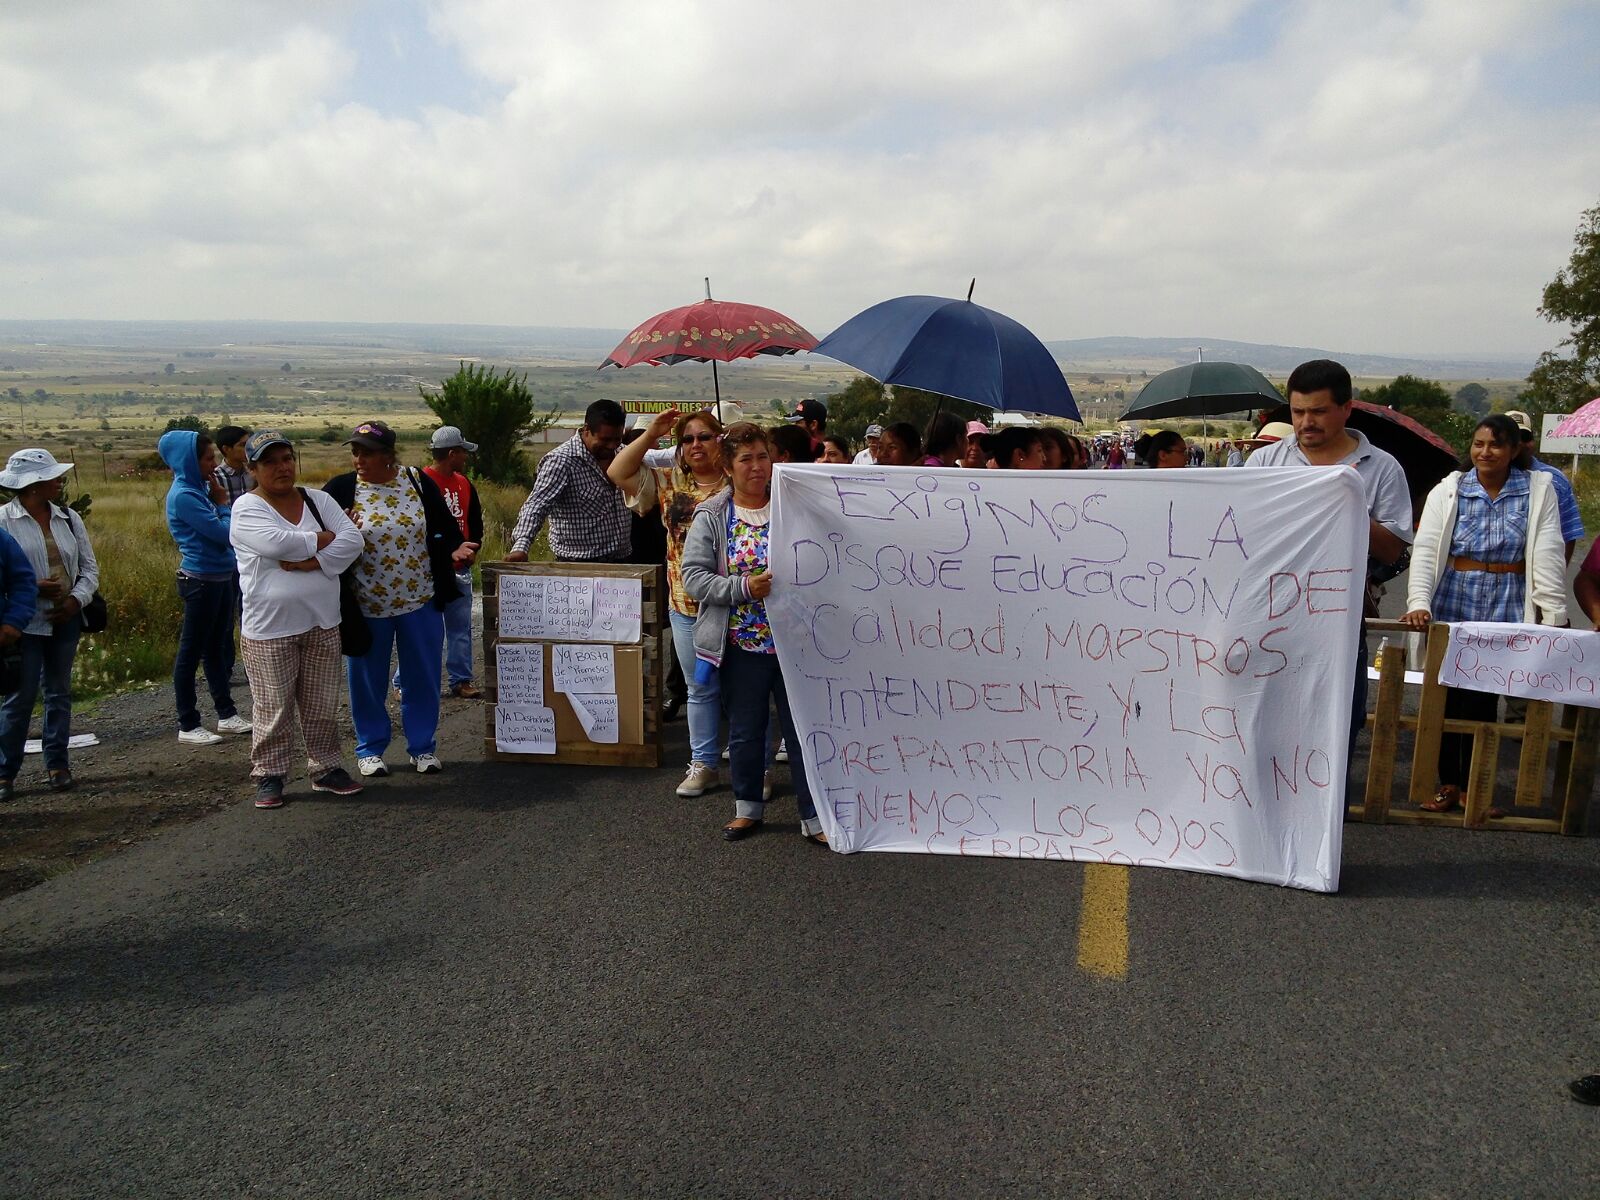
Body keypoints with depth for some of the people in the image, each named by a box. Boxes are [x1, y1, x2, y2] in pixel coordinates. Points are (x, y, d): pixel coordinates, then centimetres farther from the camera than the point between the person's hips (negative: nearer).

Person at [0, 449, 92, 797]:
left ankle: (57, 763, 23)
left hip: (65, 620, 4)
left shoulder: (68, 517, 5)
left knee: (60, 691, 13)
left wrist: (76, 600, -8)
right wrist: (32, 588, -20)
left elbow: (89, 568, 7)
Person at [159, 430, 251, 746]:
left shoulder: (201, 488, 8)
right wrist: (223, 503, -7)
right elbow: (224, 534, -19)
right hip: (201, 580, -9)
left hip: (223, 576, 9)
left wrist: (220, 503, -3)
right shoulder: (183, 495, -17)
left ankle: (227, 714, 25)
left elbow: (226, 535, 10)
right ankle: (188, 726, 10)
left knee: (217, 647, 15)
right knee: (192, 652, 1)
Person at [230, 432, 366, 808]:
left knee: (323, 706, 13)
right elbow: (276, 543, -24)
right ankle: (269, 776, 19)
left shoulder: (318, 500, 7)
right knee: (273, 710, 5)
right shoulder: (247, 508, -6)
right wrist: (324, 539, -11)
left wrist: (310, 561, -17)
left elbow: (353, 540, -5)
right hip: (269, 631, -4)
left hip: (322, 625, 4)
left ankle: (326, 768, 26)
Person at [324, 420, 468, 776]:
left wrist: (455, 549, -12)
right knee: (368, 680, 10)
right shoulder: (340, 489, -5)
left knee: (423, 677, 10)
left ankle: (423, 746, 25)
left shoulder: (419, 483, -1)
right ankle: (370, 749, 27)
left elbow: (445, 528, 7)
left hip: (420, 601, 1)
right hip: (367, 605, -1)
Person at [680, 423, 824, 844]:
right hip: (742, 644, 0)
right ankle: (748, 807, 32)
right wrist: (743, 587, -19)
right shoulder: (711, 517, -1)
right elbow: (694, 576, -7)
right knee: (745, 730, 14)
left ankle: (814, 816, 16)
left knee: (803, 728, 5)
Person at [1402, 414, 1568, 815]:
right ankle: (1447, 784, 17)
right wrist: (1418, 603, -16)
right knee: (1446, 698, 4)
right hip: (1450, 609, 1)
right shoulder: (1448, 491, 3)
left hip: (1505, 613, 0)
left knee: (1485, 701, 3)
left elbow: (1548, 555, -1)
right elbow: (1425, 550, -4)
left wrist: (1554, 613, -7)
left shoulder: (1538, 490, 3)